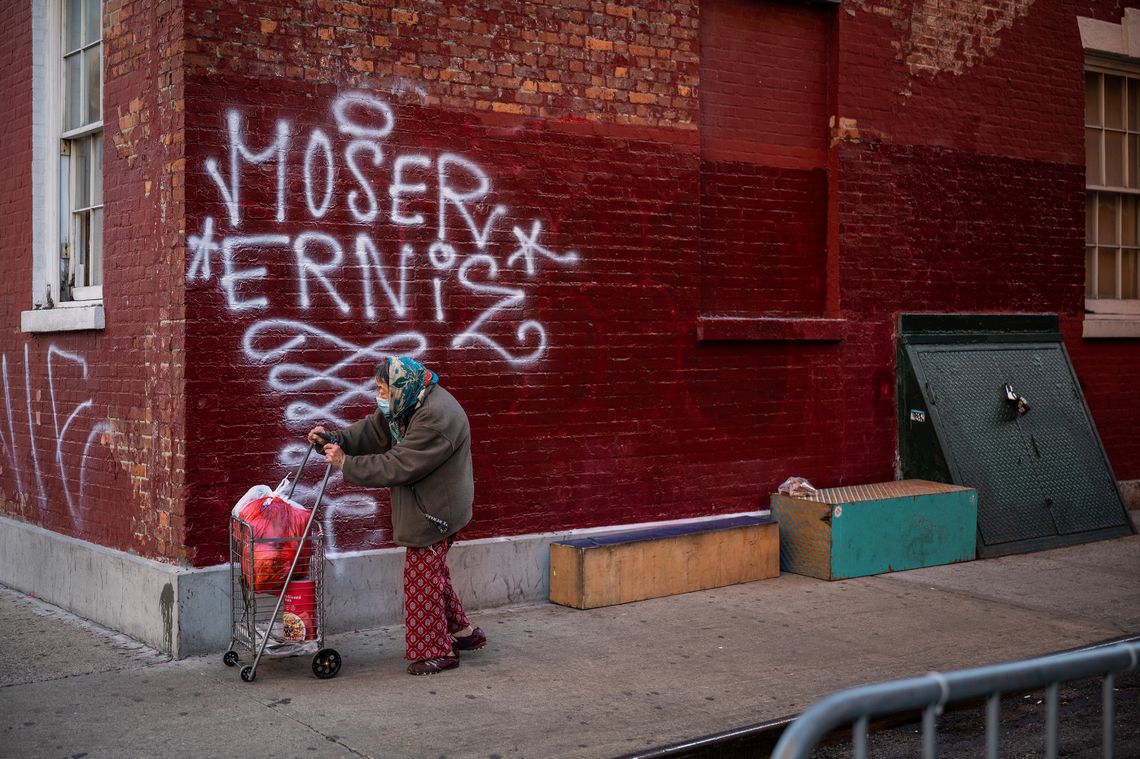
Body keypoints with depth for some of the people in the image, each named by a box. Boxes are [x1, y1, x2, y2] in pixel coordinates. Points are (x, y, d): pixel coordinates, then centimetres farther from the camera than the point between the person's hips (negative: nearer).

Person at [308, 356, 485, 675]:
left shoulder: (436, 416, -28)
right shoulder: (407, 404, 4)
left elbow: (398, 466, -28)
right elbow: (372, 431, 8)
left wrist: (347, 465, -23)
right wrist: (333, 439, -8)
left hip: (434, 511, -10)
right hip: (427, 506, 10)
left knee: (422, 577, -1)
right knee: (433, 572, 20)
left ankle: (436, 650, 11)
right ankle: (462, 631, 33)